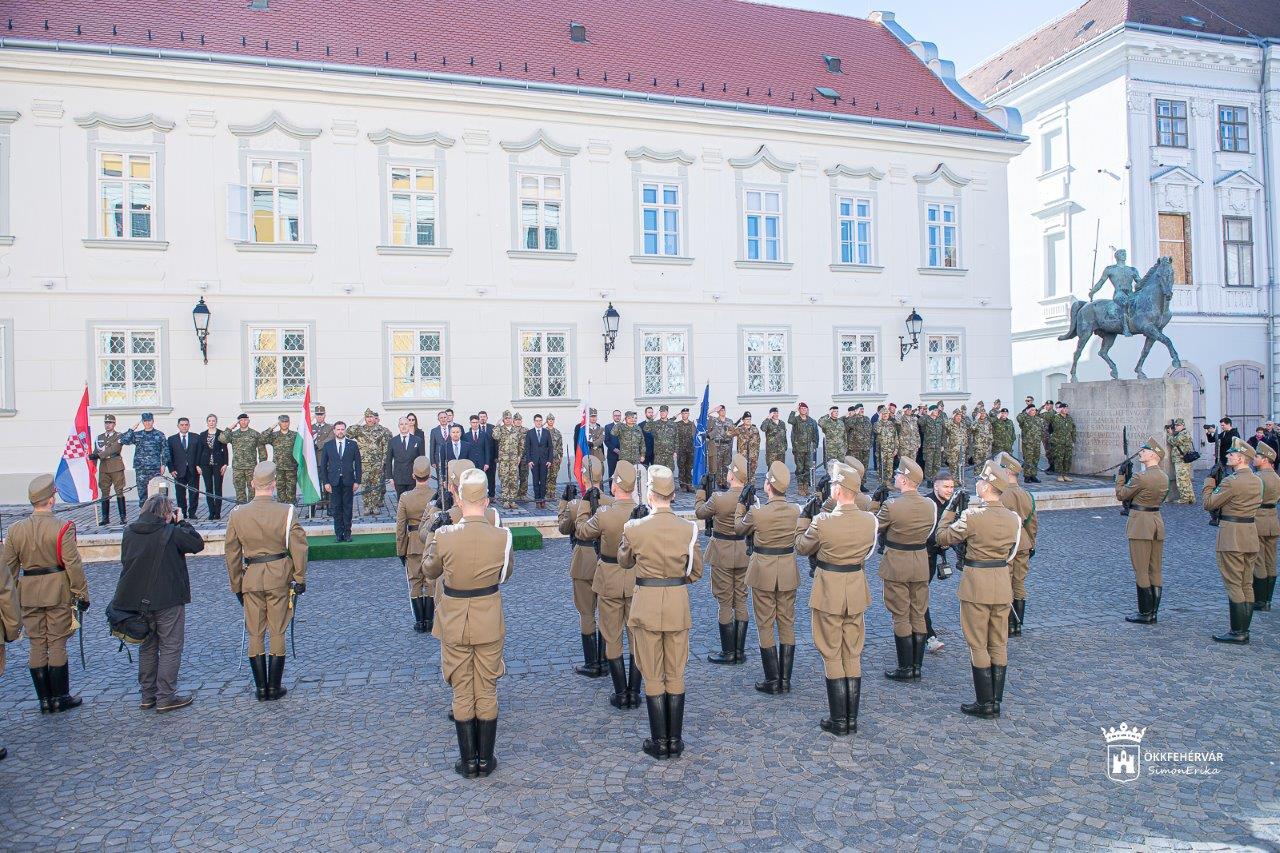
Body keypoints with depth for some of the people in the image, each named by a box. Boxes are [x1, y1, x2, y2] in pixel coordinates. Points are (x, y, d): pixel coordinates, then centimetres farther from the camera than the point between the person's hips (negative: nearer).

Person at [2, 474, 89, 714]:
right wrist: (82, 593, -4)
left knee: (36, 645, 10)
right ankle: (60, 698, 10)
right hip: (58, 592, -4)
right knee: (57, 644, 4)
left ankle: (44, 700, 16)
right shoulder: (62, 529, -14)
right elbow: (73, 565, -12)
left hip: (28, 595, 4)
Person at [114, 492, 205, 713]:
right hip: (167, 600, -6)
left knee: (147, 647, 18)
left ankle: (148, 695, 24)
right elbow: (197, 544, -6)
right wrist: (182, 522, 3)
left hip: (138, 600, 6)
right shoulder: (171, 533, -15)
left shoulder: (129, 533, 3)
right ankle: (166, 697, 3)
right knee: (170, 648, 3)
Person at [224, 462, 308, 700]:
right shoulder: (286, 512, -11)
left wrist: (236, 586, 13)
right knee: (277, 632, 7)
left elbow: (232, 554, 4)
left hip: (250, 577, 2)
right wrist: (300, 579, 3)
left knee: (254, 634, 11)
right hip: (279, 577, -2)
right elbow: (299, 548, -8)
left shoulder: (237, 515, -3)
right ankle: (274, 689, 13)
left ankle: (261, 689, 16)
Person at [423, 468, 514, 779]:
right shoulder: (502, 536, -14)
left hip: (455, 622, -1)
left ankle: (468, 761, 22)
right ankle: (486, 760, 24)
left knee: (462, 692, 13)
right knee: (487, 691, 14)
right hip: (490, 623, 1)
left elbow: (430, 569, 3)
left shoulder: (444, 535, -17)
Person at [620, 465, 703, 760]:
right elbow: (696, 572, 4)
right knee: (676, 676, 13)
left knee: (653, 677, 9)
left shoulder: (635, 528, -13)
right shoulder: (688, 528, -7)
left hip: (647, 604, -2)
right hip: (678, 605, 2)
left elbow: (624, 562, 6)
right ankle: (675, 741, 21)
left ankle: (660, 743, 16)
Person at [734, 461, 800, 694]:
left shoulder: (756, 513, -19)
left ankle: (772, 680, 10)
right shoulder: (796, 511, -5)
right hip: (788, 572, 4)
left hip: (763, 572, -4)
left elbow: (738, 528, 1)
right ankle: (785, 680, 18)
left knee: (765, 625, 7)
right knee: (787, 624, 12)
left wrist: (742, 503, 11)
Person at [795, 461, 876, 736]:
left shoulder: (823, 522, -22)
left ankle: (838, 721, 12)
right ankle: (852, 719, 22)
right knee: (853, 655, 15)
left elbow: (802, 547, -4)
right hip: (856, 591, 5)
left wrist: (805, 516, 5)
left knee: (832, 656, 7)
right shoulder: (870, 520, -7)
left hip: (829, 592, -4)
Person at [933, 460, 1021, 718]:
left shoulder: (972, 515, -19)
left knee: (978, 645, 4)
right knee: (999, 645, 13)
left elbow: (942, 537, -7)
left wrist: (951, 508, 1)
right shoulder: (1013, 518, 0)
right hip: (1002, 583, 6)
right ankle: (996, 701, 21)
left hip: (976, 583, -6)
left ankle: (984, 704, 9)